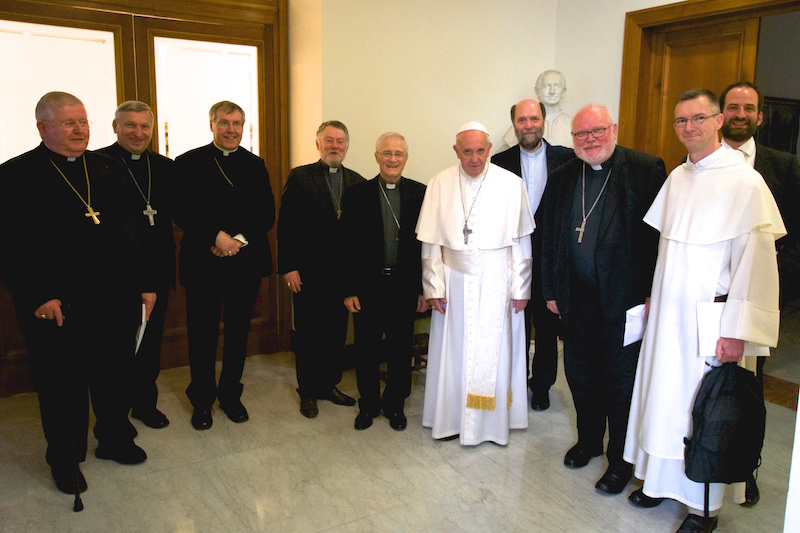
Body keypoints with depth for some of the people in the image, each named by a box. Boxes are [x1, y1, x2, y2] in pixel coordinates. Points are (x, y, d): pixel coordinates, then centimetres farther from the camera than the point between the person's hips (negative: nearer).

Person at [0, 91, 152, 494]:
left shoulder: (108, 169, 8)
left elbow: (127, 232, 8)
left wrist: (140, 284, 4)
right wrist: (39, 297, -17)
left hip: (114, 301, 4)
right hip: (56, 307, -4)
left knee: (114, 378, 18)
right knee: (61, 388, 13)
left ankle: (114, 439, 40)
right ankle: (65, 459, 34)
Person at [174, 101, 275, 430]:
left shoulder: (256, 165, 11)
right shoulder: (188, 163, 3)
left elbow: (267, 215, 4)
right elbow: (182, 212, -7)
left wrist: (238, 239, -10)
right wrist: (217, 236, -18)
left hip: (246, 263, 3)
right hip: (202, 263, -2)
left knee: (238, 333, 11)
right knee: (202, 335, 5)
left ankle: (230, 395, 27)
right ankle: (202, 401, 21)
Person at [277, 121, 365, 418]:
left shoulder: (357, 182, 7)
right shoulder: (299, 177, -2)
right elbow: (286, 225, -5)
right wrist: (288, 267, -11)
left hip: (343, 272, 3)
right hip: (308, 272, -3)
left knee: (336, 332, 12)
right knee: (307, 334, 8)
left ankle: (329, 385, 29)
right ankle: (308, 392, 23)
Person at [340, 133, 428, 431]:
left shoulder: (420, 194, 1)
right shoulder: (356, 195, 0)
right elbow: (347, 247, -1)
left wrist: (424, 288, -1)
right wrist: (349, 290, -5)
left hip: (405, 287, 1)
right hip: (368, 286, 0)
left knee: (400, 350, 11)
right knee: (366, 350, 10)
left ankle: (395, 404, 30)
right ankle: (368, 404, 29)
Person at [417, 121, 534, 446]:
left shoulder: (511, 184, -4)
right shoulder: (439, 184, -1)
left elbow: (521, 241, -1)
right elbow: (431, 241, 1)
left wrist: (520, 288, -1)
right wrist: (434, 286, -1)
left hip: (496, 284, -1)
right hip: (455, 282, 1)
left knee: (494, 352, 7)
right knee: (453, 350, 10)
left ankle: (493, 420, 24)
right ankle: (450, 418, 26)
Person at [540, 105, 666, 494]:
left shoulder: (645, 170, -6)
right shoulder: (562, 178, 8)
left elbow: (660, 234, -9)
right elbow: (548, 238, 12)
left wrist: (652, 293, -12)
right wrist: (551, 290, 10)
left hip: (625, 298, -4)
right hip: (577, 298, 5)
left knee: (621, 378, 7)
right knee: (580, 373, 16)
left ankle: (620, 458, 25)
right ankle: (589, 440, 38)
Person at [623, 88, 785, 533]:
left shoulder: (745, 181, -12)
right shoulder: (677, 178, 9)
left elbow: (756, 261, -15)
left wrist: (736, 330, -18)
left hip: (709, 319, -6)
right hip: (667, 314, 6)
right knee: (664, 396, 14)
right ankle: (663, 480, 32)